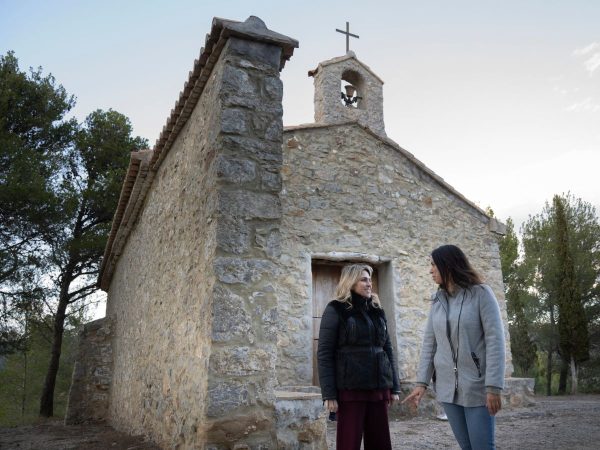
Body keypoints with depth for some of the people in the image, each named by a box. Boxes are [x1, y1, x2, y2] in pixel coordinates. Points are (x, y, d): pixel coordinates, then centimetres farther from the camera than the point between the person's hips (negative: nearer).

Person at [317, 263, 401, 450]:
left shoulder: (377, 310, 14)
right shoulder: (336, 310, -3)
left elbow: (388, 350, 16)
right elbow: (324, 354, -7)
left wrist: (394, 387, 11)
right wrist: (329, 394, -12)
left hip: (378, 388, 5)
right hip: (350, 389, -5)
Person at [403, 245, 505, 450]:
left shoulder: (481, 293, -6)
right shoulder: (437, 300, 10)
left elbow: (495, 341, -11)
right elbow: (429, 343, 8)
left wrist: (493, 386, -17)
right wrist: (422, 382, 0)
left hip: (477, 386, -5)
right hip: (447, 387, 5)